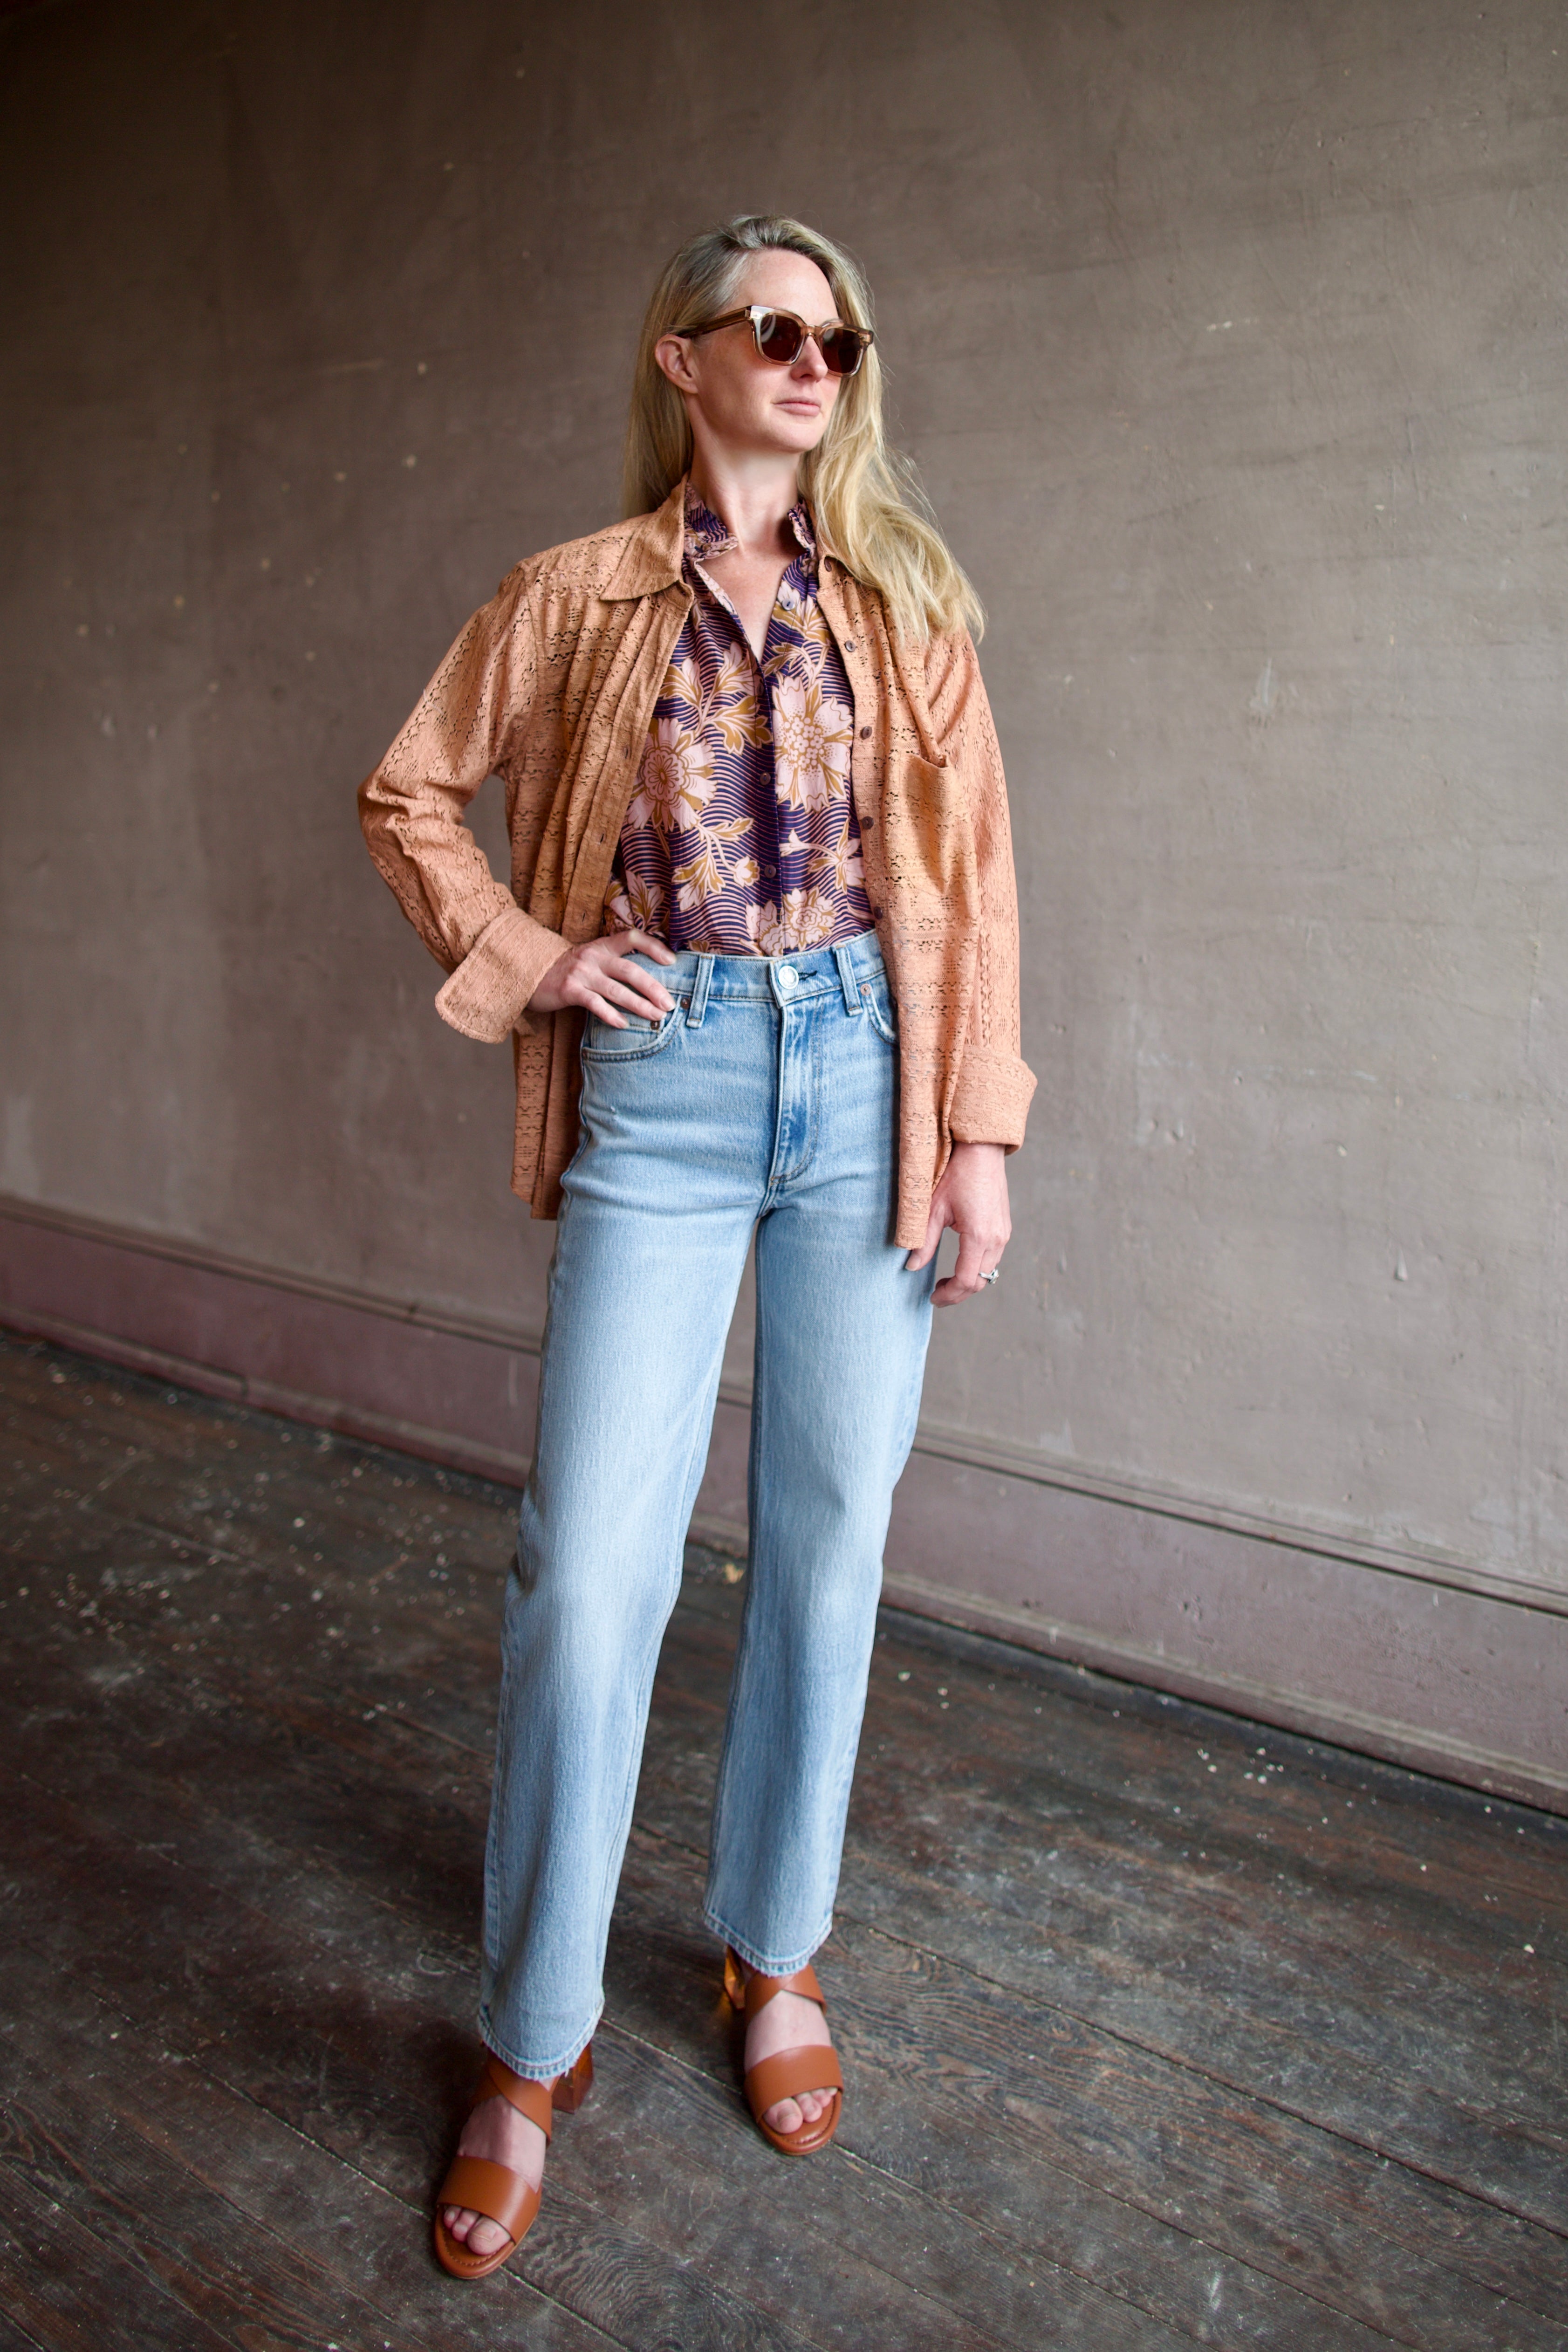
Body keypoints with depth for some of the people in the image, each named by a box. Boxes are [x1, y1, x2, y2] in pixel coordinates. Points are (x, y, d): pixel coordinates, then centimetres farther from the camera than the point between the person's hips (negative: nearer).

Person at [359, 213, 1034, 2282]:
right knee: (590, 1571, -5)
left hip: (863, 1086, 2)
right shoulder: (579, 596, 8)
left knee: (828, 1544, 9)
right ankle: (534, 2045, 15)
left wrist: (979, 1131, -1)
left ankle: (777, 1954, 31)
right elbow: (410, 794, 14)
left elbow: (973, 868, 6)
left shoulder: (900, 597, 10)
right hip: (664, 1087, -1)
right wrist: (530, 950, -1)